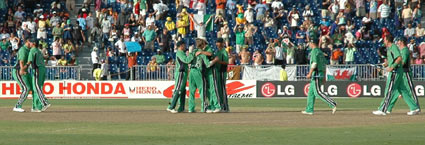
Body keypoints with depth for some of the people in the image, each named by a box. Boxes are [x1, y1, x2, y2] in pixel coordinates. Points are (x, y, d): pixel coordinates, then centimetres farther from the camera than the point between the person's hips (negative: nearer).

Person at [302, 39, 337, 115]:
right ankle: (309, 110, 13)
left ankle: (332, 104, -21)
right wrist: (324, 76, 22)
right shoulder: (320, 52, 19)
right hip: (321, 73, 10)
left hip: (316, 74, -10)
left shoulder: (314, 51, -10)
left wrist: (310, 74, -21)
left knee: (317, 92, -13)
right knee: (311, 92, 13)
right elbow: (324, 64, 20)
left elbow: (314, 63, -21)